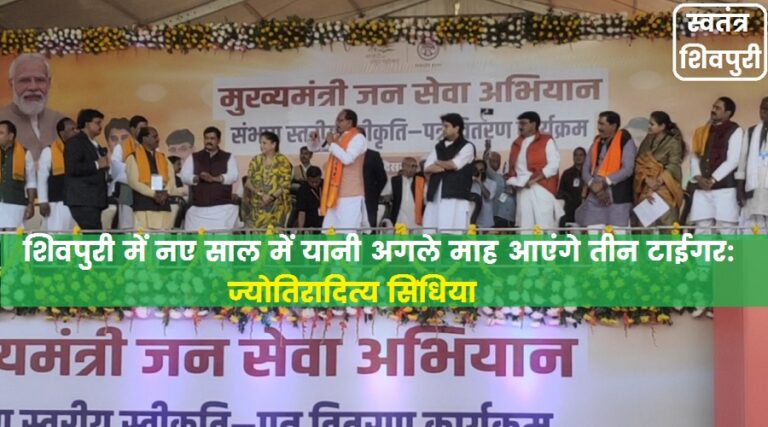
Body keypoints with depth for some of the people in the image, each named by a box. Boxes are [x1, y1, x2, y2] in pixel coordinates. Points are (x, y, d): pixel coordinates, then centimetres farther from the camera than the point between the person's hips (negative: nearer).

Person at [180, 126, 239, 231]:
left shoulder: (228, 158, 12)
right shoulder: (193, 158, 14)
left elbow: (233, 176, -3)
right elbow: (184, 177, 2)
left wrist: (214, 178, -19)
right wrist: (197, 178, -19)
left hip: (223, 208, -1)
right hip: (198, 209, 1)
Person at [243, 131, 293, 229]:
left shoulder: (282, 161, -2)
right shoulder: (256, 160, 9)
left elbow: (286, 185, -7)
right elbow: (248, 182, 5)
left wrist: (271, 196, -19)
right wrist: (260, 194, -11)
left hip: (276, 206, -3)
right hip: (257, 206, 3)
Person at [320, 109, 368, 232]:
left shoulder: (358, 138, -8)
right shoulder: (337, 138, 16)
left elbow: (347, 158, -22)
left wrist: (332, 143, -12)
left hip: (351, 195, -8)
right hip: (336, 193, 8)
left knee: (348, 233, -12)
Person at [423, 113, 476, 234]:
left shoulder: (467, 147, 4)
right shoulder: (438, 147, 20)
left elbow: (454, 164, -10)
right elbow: (427, 169, 8)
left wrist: (438, 163, 7)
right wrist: (446, 166, -8)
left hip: (456, 197, -6)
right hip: (435, 196, 6)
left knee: (452, 234, -13)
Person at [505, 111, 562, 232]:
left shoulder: (546, 141, 2)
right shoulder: (516, 144, 19)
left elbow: (554, 165, -7)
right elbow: (512, 167, 21)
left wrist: (533, 179, -14)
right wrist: (513, 182, 0)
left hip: (541, 189, -5)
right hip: (522, 190, 5)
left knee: (544, 227, -9)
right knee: (525, 227, 2)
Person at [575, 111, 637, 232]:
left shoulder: (626, 142, -1)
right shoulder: (596, 144, 16)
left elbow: (627, 169, -12)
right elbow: (585, 171, 11)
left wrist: (604, 183, -16)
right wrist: (593, 186, -9)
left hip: (617, 197, -5)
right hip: (594, 198, 6)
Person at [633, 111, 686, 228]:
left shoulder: (673, 143, -1)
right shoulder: (647, 141, 15)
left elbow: (673, 167, -9)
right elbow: (639, 163, 6)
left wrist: (658, 182, -17)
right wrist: (647, 180, -11)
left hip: (665, 190, -4)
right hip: (646, 190, 5)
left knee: (667, 226, -9)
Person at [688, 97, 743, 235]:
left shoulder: (735, 131, 1)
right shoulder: (704, 131, 18)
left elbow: (733, 160, -8)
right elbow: (694, 156, 12)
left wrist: (713, 179, -12)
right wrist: (698, 177, -5)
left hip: (724, 187, -6)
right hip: (701, 188, 6)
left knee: (726, 229, -7)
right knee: (702, 228, 3)